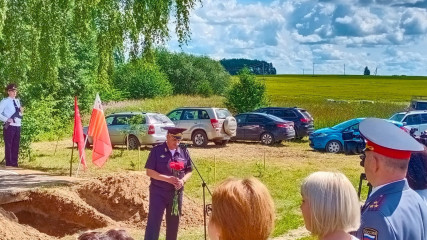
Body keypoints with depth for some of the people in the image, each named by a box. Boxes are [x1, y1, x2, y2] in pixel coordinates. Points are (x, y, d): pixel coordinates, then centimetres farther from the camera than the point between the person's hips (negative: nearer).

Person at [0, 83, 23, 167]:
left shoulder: (17, 101, 16)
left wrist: (21, 111, 1)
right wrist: (7, 119, -17)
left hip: (17, 126, 6)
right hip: (9, 126, -6)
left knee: (16, 145, 8)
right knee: (8, 145, -3)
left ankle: (15, 163, 14)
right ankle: (9, 164, 0)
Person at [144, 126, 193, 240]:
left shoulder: (184, 152, 3)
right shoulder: (157, 150, -7)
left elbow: (189, 171, 10)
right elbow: (149, 171, -9)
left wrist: (183, 180, -11)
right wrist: (167, 178, -20)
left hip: (176, 192, 4)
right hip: (158, 192, -4)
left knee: (173, 223, 13)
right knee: (153, 222, -5)